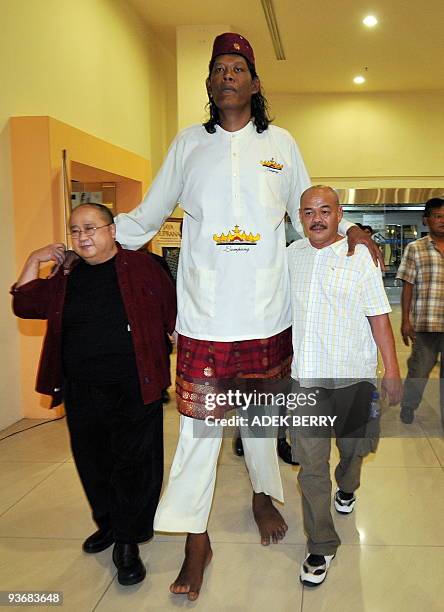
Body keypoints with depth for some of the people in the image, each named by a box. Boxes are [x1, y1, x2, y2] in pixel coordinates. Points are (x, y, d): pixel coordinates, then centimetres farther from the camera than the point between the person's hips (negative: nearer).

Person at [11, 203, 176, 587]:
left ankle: (128, 542, 20)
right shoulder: (67, 277, 10)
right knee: (92, 461, 17)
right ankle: (107, 523, 40)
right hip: (81, 392, 5)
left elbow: (173, 314, -3)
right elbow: (24, 305, 12)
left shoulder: (141, 267, -5)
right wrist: (34, 261, 5)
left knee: (133, 462, 3)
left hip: (133, 390, -5)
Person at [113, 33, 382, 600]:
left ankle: (264, 497, 40)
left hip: (266, 313, 1)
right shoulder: (188, 144, 9)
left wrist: (349, 231, 2)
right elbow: (145, 216, 12)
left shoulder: (280, 143, 10)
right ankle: (196, 540, 16)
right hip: (204, 314, -1)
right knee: (198, 423, 0)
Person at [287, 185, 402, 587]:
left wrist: (392, 370, -7)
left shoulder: (359, 255, -6)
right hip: (307, 375, 2)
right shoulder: (291, 254, 4)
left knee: (352, 445, 19)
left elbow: (379, 316, -4)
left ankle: (346, 487, 53)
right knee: (311, 462, -1)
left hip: (353, 373, -1)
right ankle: (321, 545, 13)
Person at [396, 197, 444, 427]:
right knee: (419, 368, 7)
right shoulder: (415, 249, 0)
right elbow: (408, 286, -1)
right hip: (425, 323, -2)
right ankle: (407, 406, 31)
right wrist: (405, 320, -5)